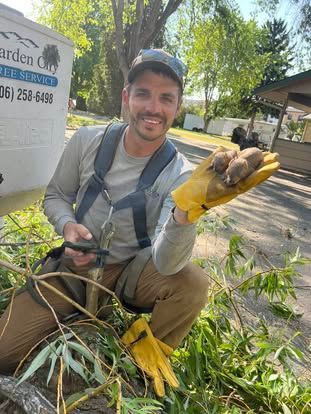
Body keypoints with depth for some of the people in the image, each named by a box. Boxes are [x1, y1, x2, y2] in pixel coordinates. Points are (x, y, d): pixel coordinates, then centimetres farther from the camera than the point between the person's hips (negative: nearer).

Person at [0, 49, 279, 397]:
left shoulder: (179, 174, -19)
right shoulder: (87, 140, -12)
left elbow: (166, 266, -31)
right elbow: (55, 195, 4)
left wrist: (187, 208, -51)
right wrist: (67, 225, -19)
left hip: (132, 269, -1)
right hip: (75, 265, 2)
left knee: (194, 284, -31)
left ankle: (148, 349, 1)